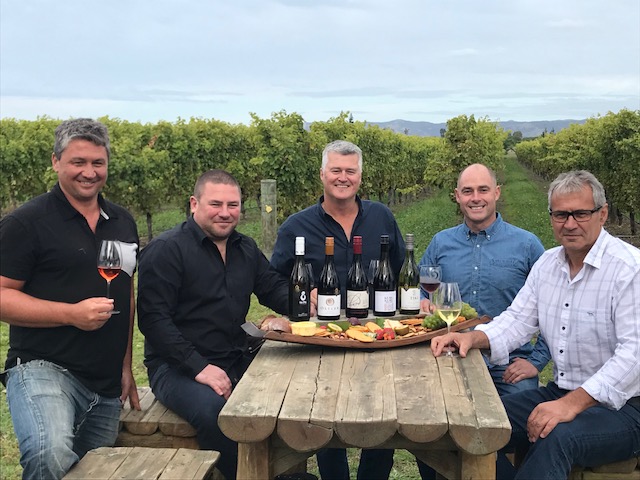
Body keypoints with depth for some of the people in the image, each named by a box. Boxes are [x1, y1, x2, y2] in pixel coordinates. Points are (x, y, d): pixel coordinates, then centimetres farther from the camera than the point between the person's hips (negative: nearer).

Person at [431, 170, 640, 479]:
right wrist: (472, 338, -12)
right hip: (562, 393, 7)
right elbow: (518, 320, 9)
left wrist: (572, 404, -31)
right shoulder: (547, 263, 8)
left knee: (556, 438, -35)